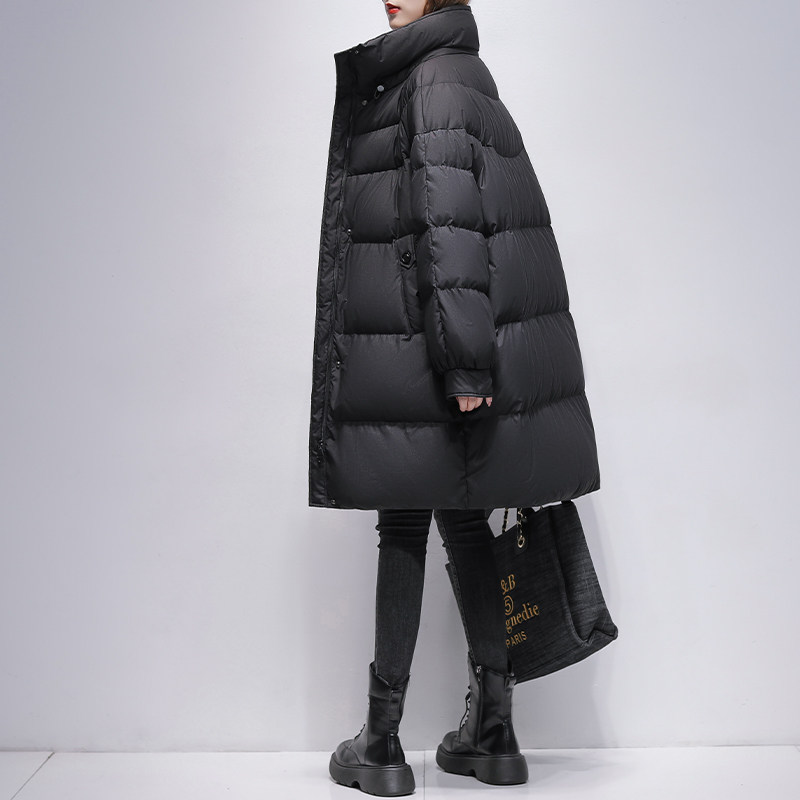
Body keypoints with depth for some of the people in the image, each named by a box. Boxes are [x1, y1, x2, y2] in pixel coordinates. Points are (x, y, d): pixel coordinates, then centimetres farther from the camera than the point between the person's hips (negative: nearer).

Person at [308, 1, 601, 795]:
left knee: (404, 528, -2)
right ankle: (492, 729, 19)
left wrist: (462, 362, -23)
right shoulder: (455, 78, 21)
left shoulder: (435, 80, -7)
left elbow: (450, 222, -18)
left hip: (419, 348, -9)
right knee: (462, 523, 10)